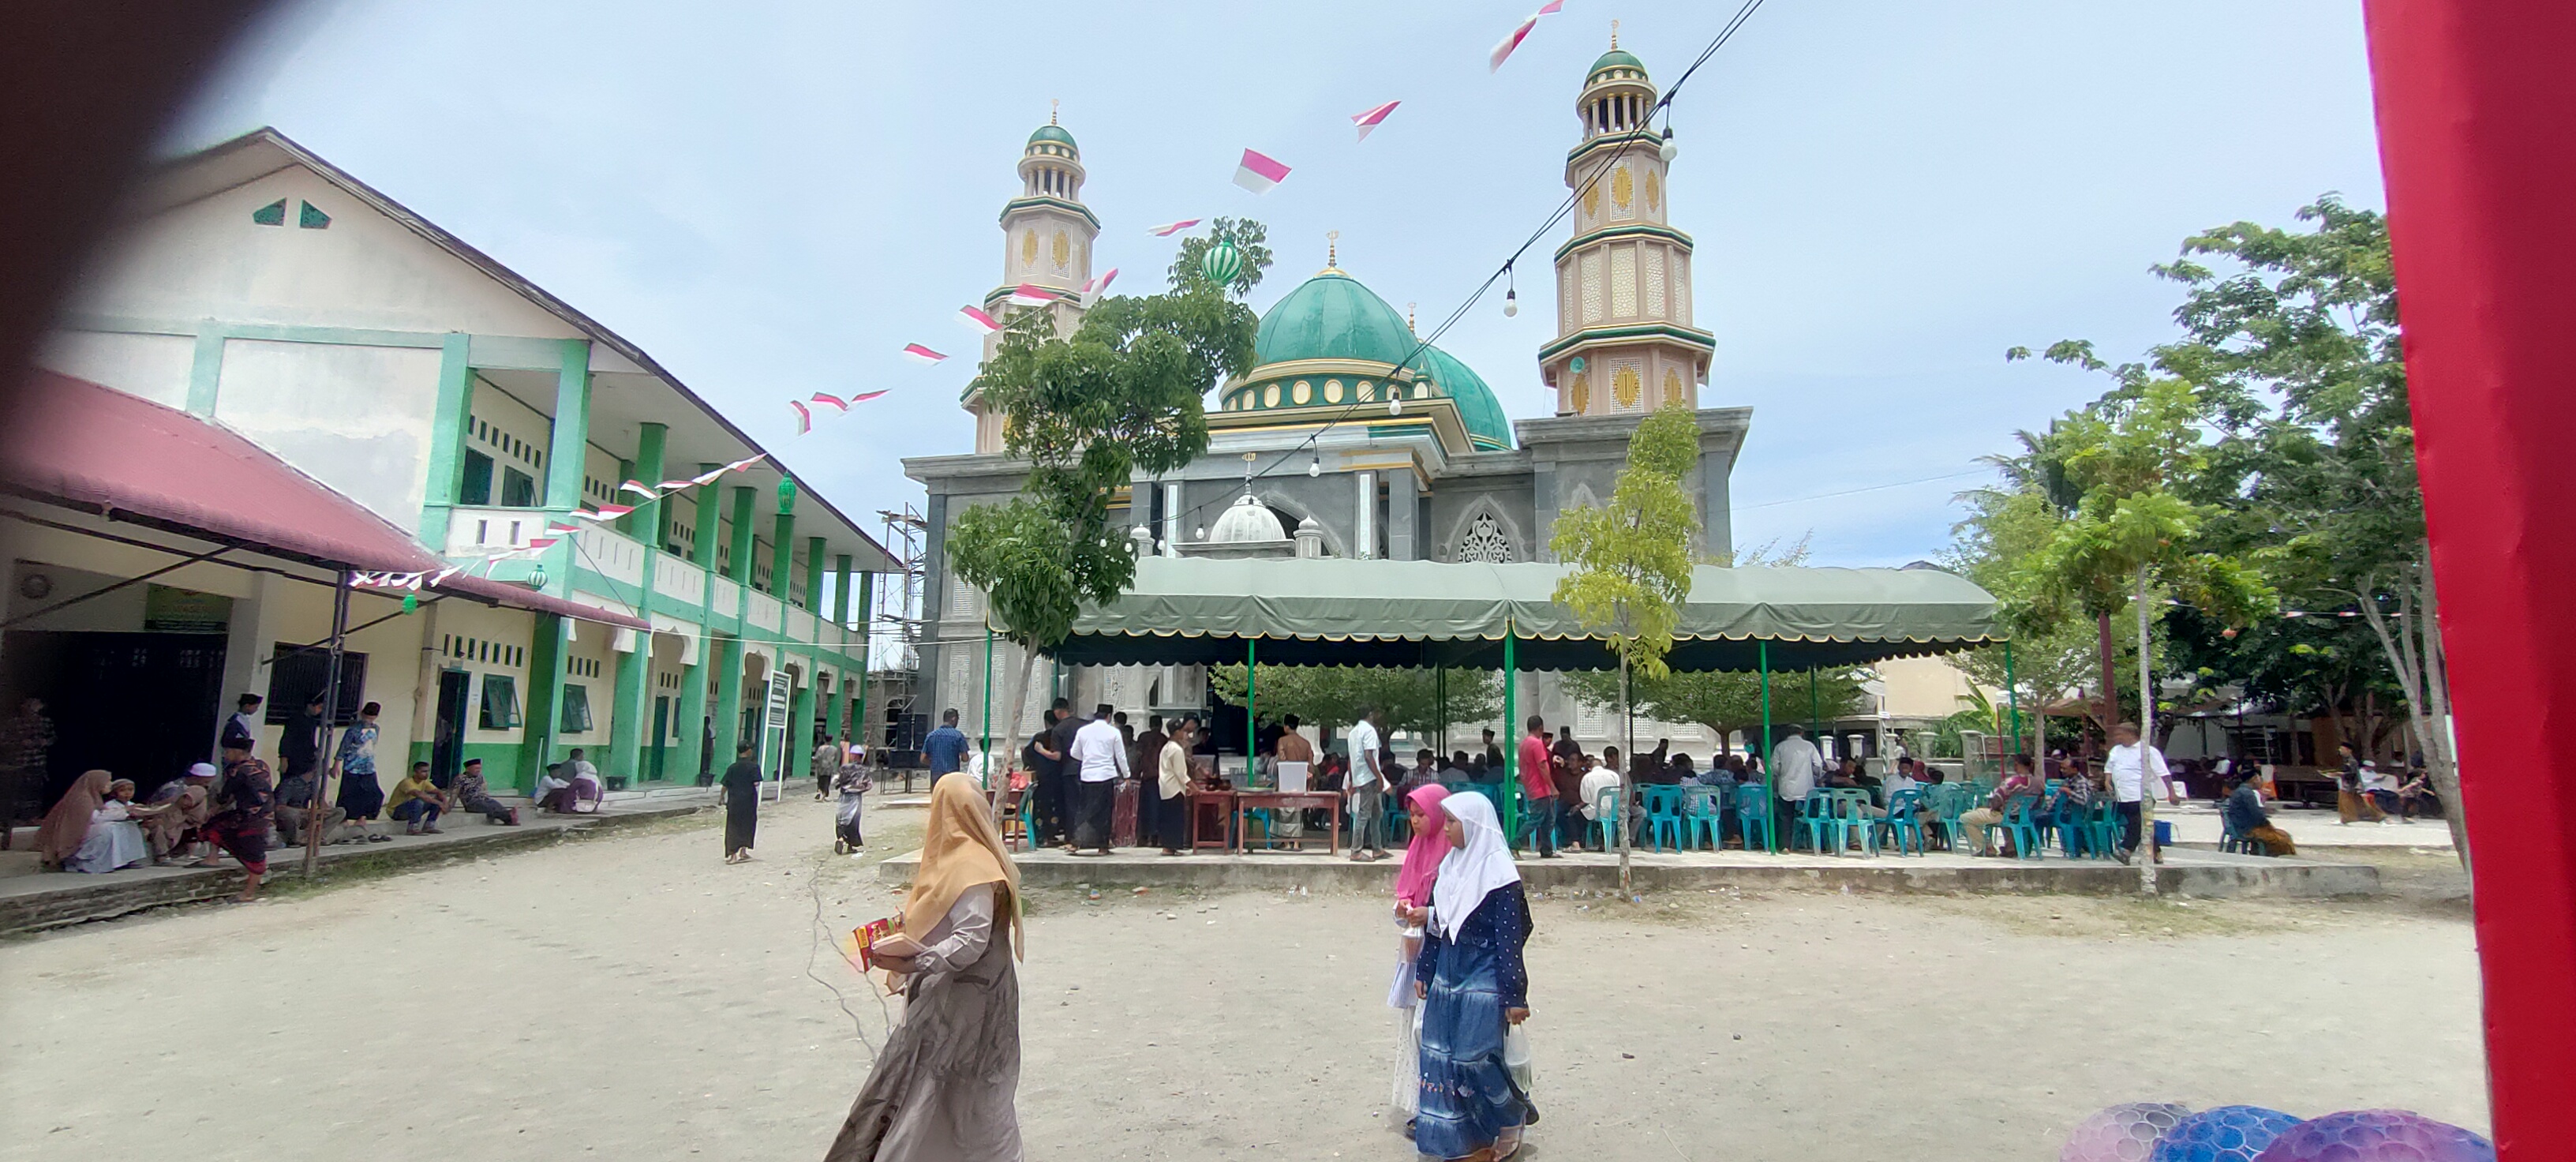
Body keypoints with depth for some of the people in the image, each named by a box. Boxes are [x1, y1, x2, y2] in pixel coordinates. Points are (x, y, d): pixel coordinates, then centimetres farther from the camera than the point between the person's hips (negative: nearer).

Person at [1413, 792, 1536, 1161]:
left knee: (1475, 1057, -5)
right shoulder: (1451, 865, 6)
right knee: (1440, 1056, 9)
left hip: (1482, 983, -7)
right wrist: (1423, 971, 16)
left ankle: (1513, 1118, 24)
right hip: (1447, 978, 7)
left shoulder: (1497, 873, -14)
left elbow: (1509, 937, -15)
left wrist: (1513, 997, -15)